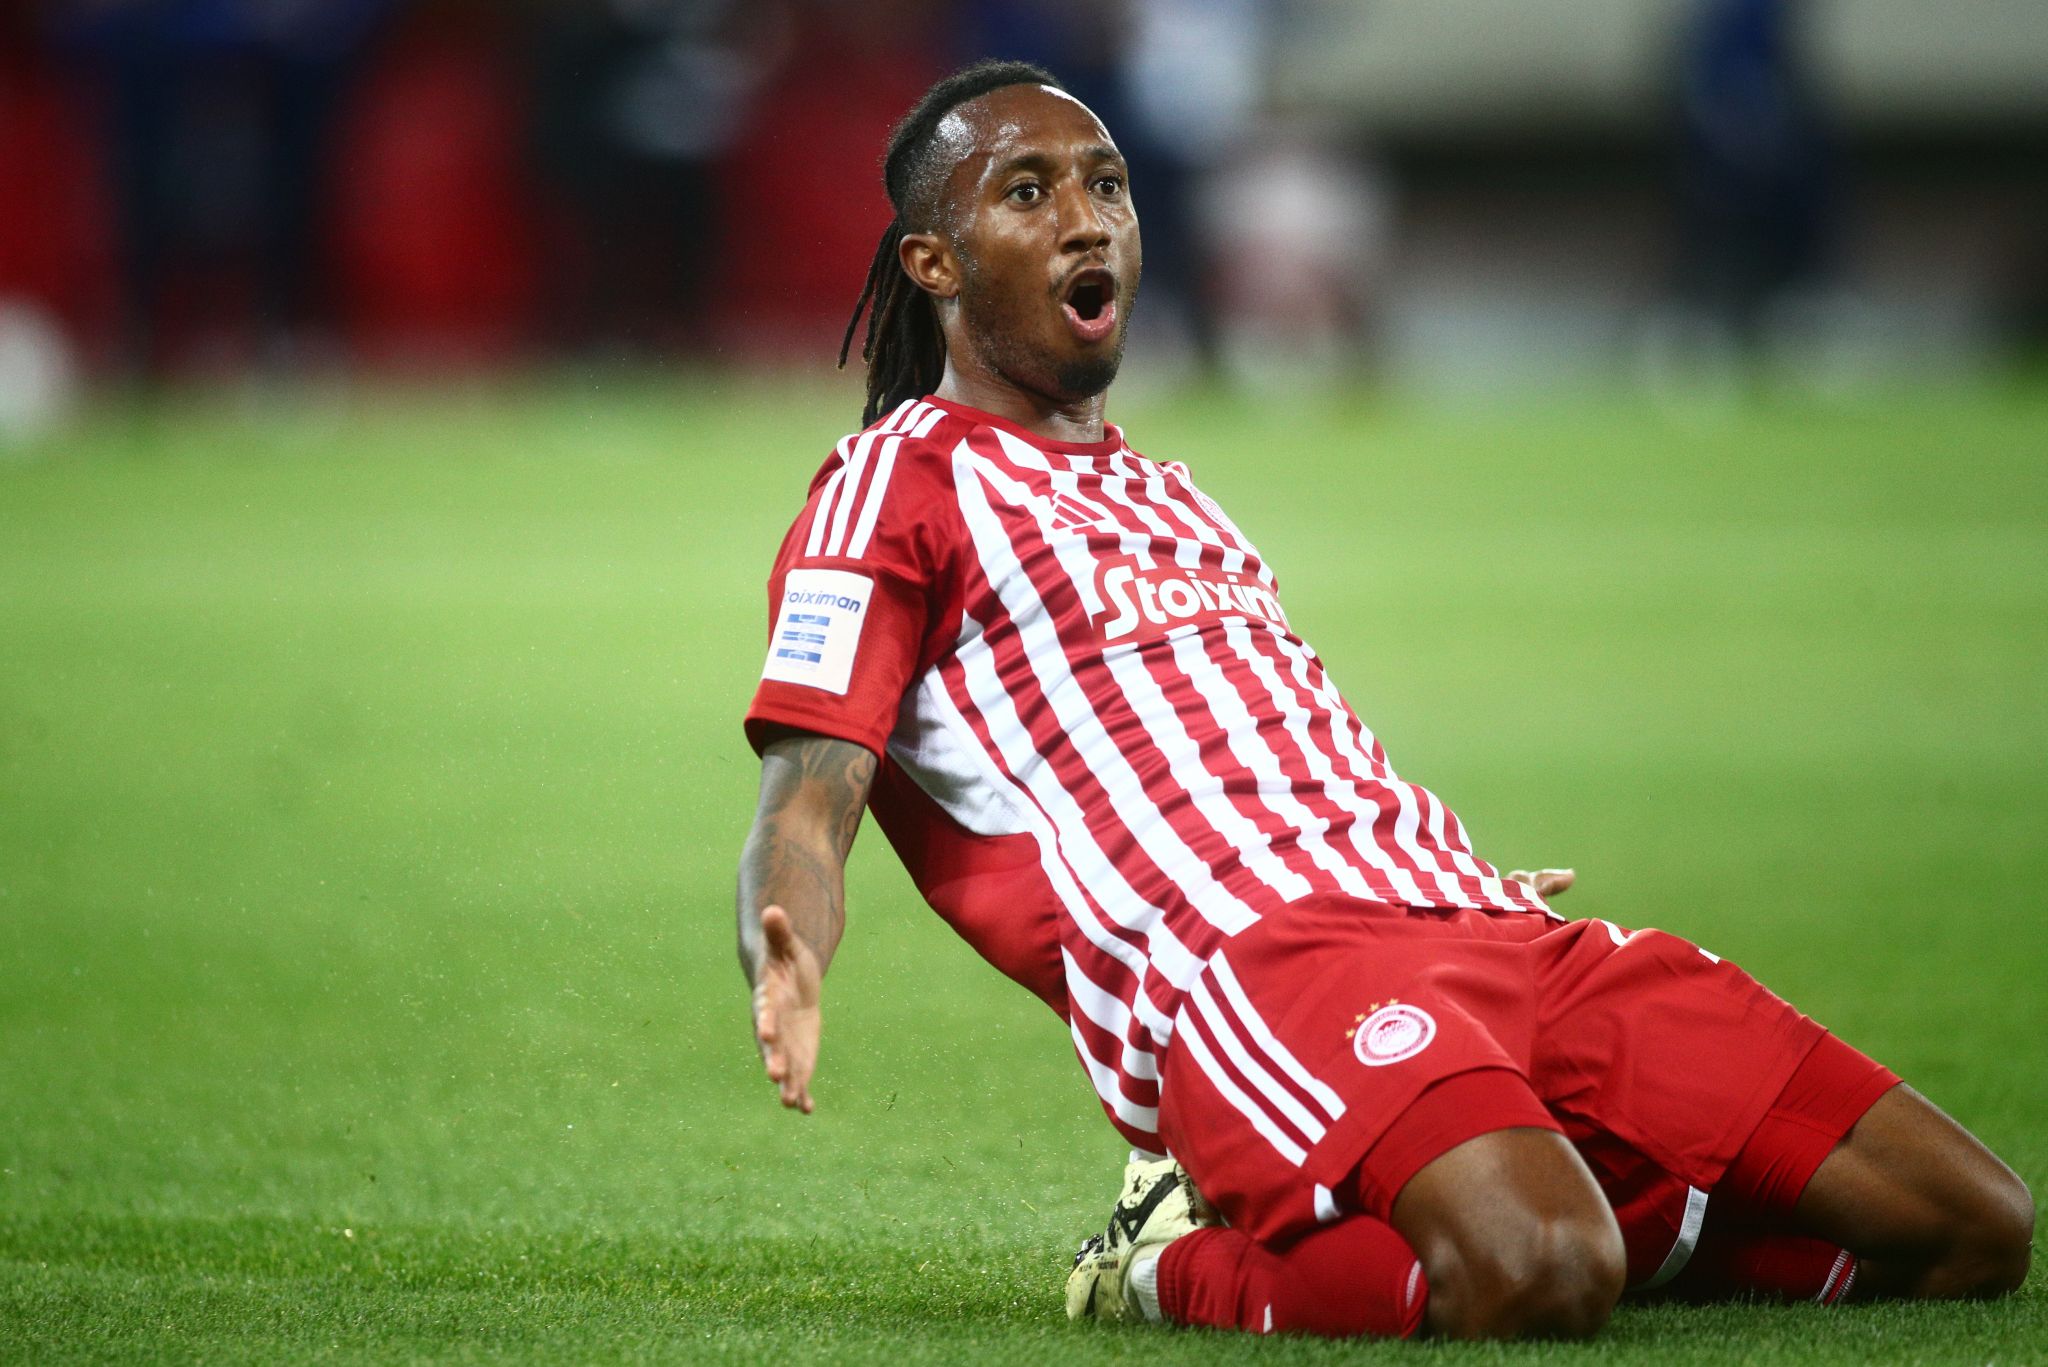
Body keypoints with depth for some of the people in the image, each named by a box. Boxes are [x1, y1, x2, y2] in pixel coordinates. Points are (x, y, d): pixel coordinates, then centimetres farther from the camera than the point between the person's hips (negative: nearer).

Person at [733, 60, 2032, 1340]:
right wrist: (788, 968, -26)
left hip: (1489, 937, 8)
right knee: (1539, 1278, -39)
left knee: (1976, 1226, -5)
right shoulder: (896, 485, 9)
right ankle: (1181, 1262, -9)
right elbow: (807, 802, -4)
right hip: (1241, 959, -8)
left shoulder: (1160, 493, 33)